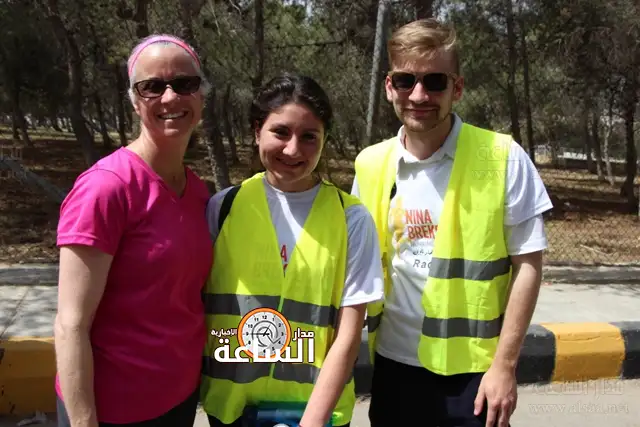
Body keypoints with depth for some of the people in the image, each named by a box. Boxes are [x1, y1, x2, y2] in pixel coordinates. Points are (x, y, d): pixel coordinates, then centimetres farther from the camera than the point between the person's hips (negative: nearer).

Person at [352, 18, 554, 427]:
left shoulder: (504, 157, -11)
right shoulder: (371, 165, -2)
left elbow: (528, 264, -8)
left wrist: (504, 365, -9)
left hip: (473, 367, -3)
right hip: (395, 362, 3)